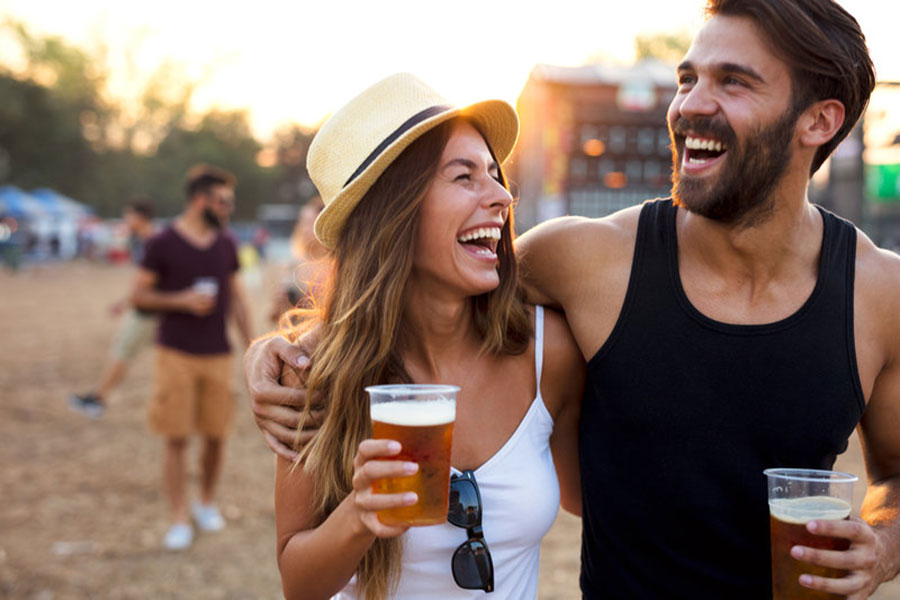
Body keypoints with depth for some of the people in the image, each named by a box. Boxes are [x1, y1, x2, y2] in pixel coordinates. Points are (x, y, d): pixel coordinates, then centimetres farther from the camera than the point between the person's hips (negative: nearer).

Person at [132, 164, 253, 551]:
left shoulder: (226, 245, 8)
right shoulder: (163, 243, -4)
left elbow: (237, 299, 13)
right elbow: (139, 295, -1)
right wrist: (181, 300, -16)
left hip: (218, 355, 4)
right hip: (176, 353, -3)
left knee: (216, 434, 6)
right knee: (176, 438, 0)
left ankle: (207, 503, 28)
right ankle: (179, 520, 10)